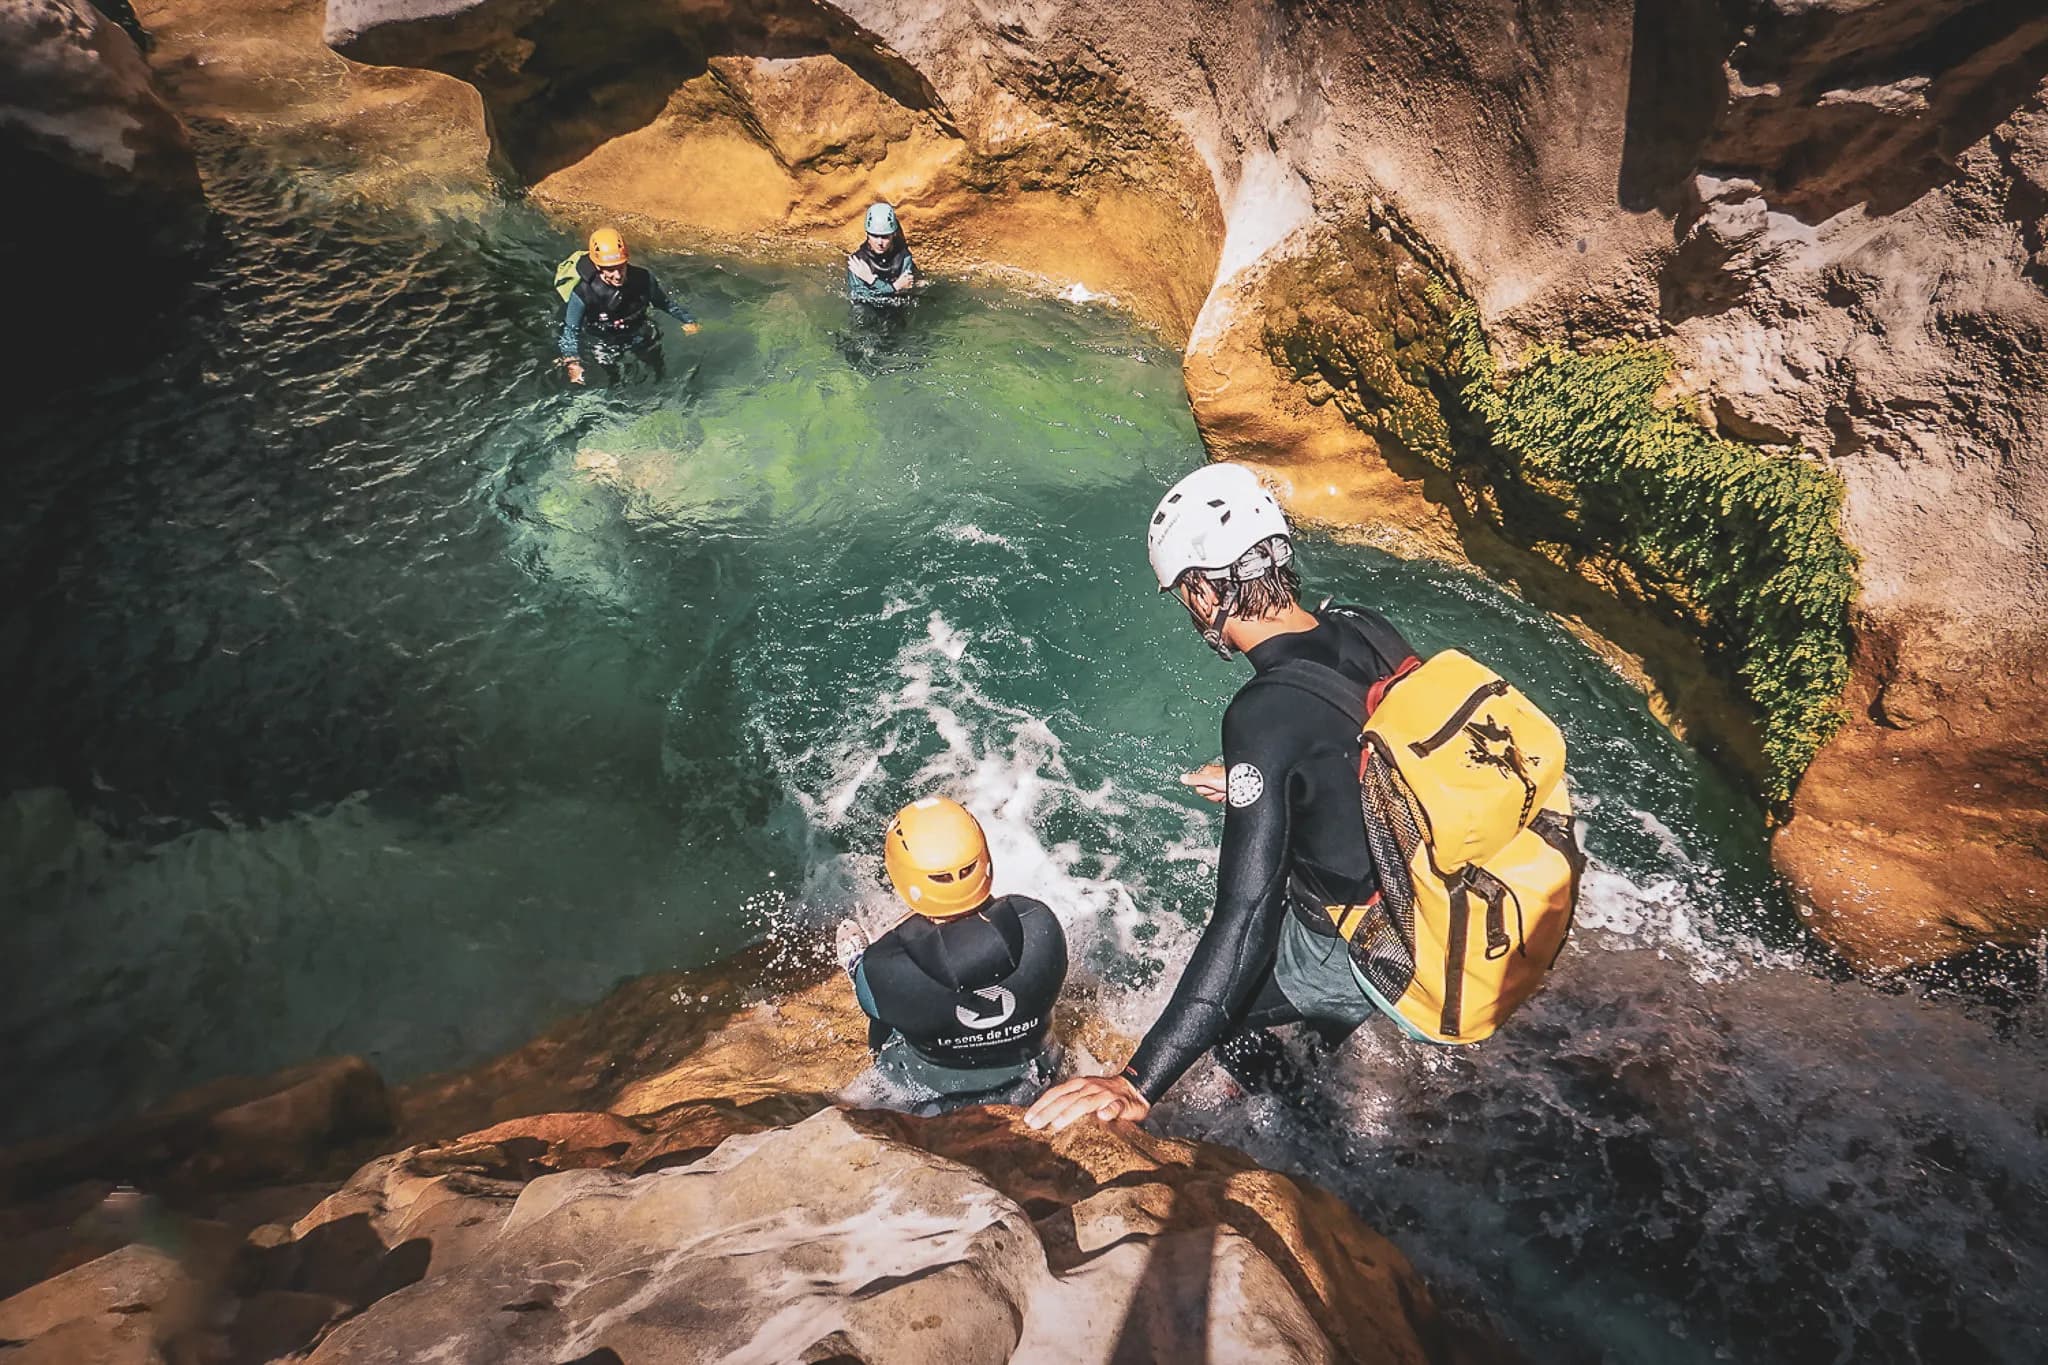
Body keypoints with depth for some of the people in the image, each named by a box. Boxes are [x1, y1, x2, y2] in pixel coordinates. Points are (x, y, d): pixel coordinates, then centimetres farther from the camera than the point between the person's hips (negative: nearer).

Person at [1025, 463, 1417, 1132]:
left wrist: (1140, 1084, -34)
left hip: (1363, 957, -7)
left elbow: (1245, 917, -34)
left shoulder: (1264, 714, -31)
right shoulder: (1371, 631, -9)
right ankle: (1334, 1027, 50)